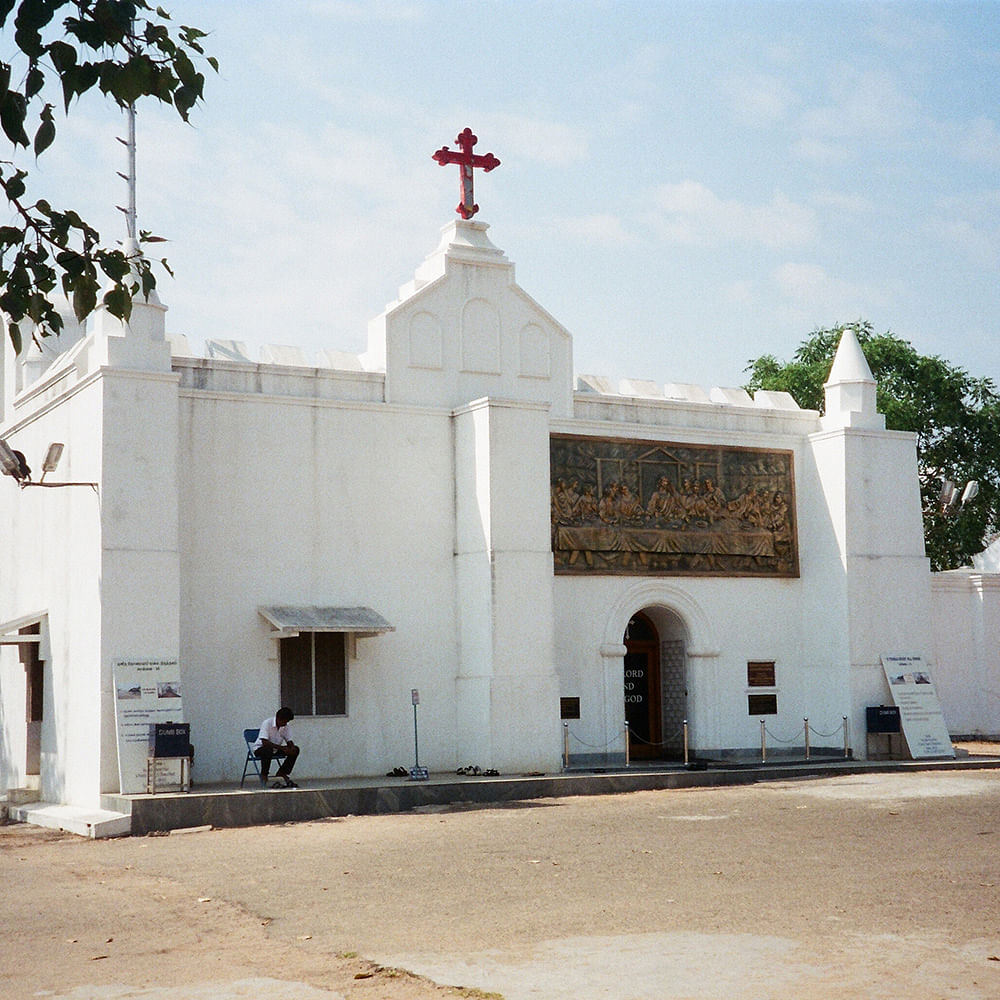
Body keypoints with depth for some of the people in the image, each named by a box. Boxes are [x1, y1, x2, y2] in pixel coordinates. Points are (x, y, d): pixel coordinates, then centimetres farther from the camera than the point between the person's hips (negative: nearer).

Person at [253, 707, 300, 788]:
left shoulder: (285, 726, -3)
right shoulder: (267, 723, -22)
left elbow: (289, 741, 1)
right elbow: (264, 742, -31)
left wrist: (292, 747, -24)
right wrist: (281, 747, -36)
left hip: (275, 750, 7)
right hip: (260, 749, -6)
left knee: (295, 750, -10)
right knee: (268, 751, -41)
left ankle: (282, 775, -6)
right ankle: (264, 776, -20)